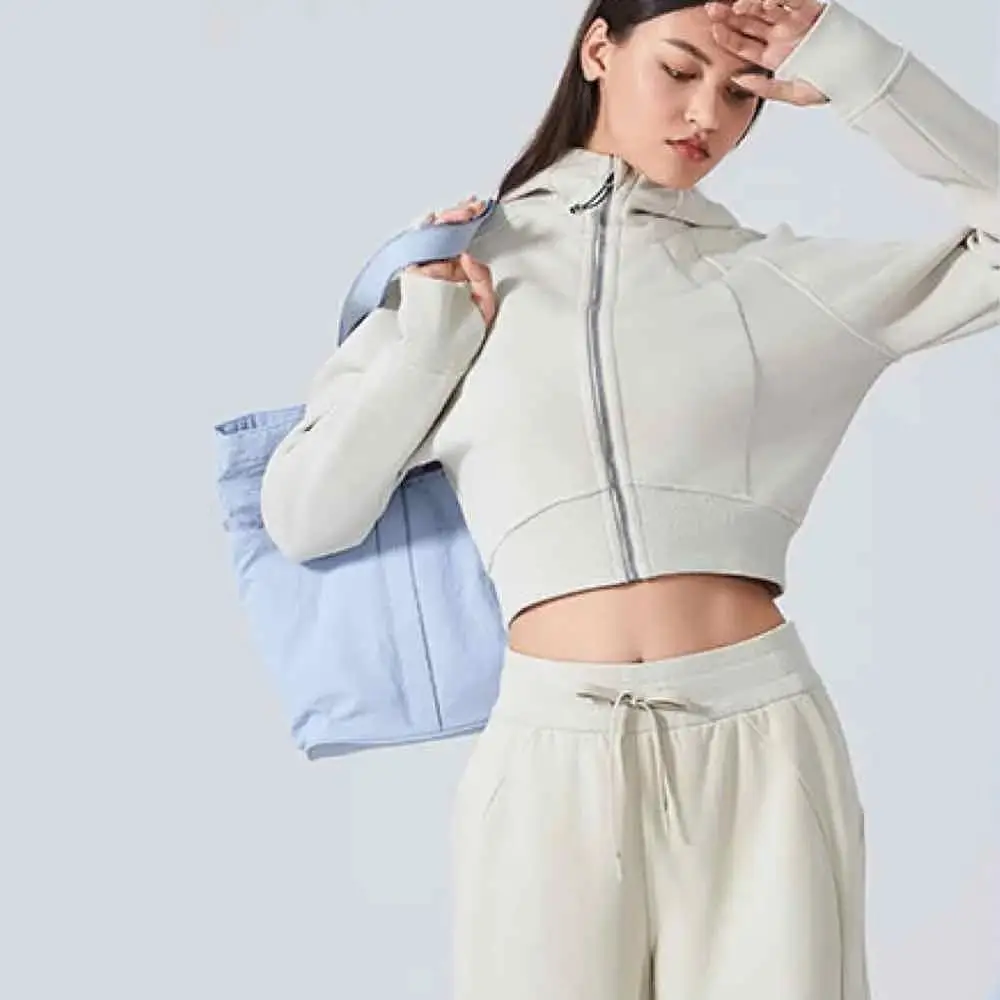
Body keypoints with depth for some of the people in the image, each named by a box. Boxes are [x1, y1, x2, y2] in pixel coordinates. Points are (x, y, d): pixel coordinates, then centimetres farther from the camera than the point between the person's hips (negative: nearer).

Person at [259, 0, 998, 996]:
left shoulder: (781, 279, 8)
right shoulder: (458, 275, 9)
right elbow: (299, 516, 6)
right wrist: (432, 331, -2)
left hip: (760, 747, 0)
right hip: (551, 756, 0)